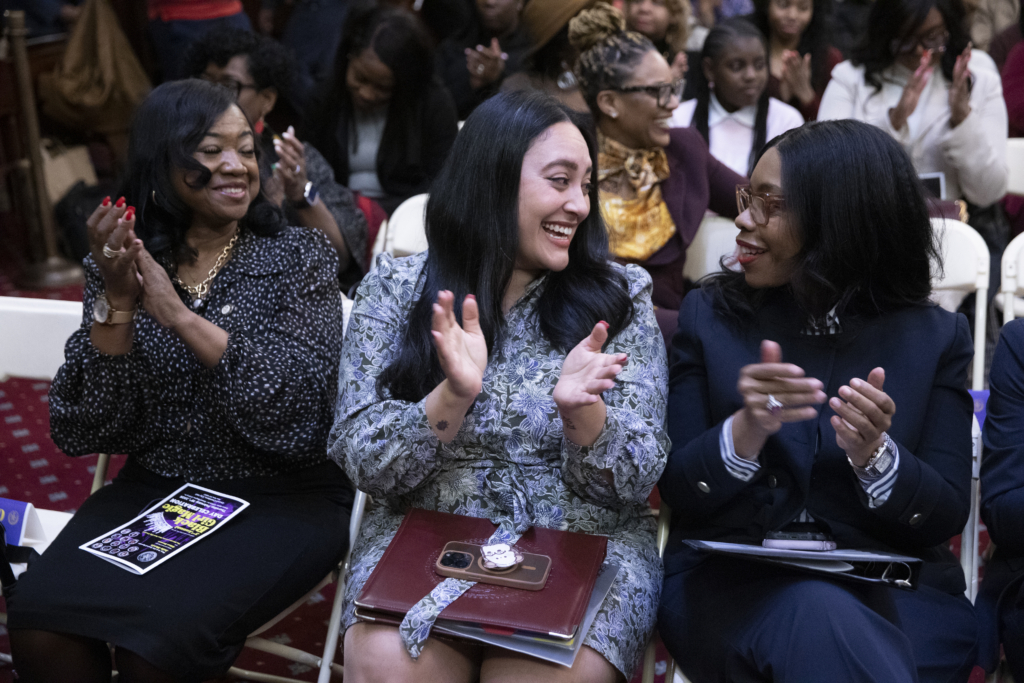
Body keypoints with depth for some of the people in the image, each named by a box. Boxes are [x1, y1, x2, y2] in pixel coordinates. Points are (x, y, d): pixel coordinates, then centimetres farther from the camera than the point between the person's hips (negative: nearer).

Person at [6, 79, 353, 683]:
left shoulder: (300, 258, -2)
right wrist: (116, 305, -15)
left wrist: (182, 318, -22)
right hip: (151, 492, 3)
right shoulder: (122, 266, 4)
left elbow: (301, 412, -16)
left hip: (281, 499, -2)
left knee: (157, 632, -27)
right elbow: (82, 434, -2)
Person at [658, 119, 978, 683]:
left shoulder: (935, 337, 6)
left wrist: (874, 454, -19)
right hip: (728, 581, 0)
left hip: (891, 591, 1)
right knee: (819, 617, -34)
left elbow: (946, 518, 2)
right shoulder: (711, 314, 7)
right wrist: (746, 432, -19)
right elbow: (675, 491, 2)